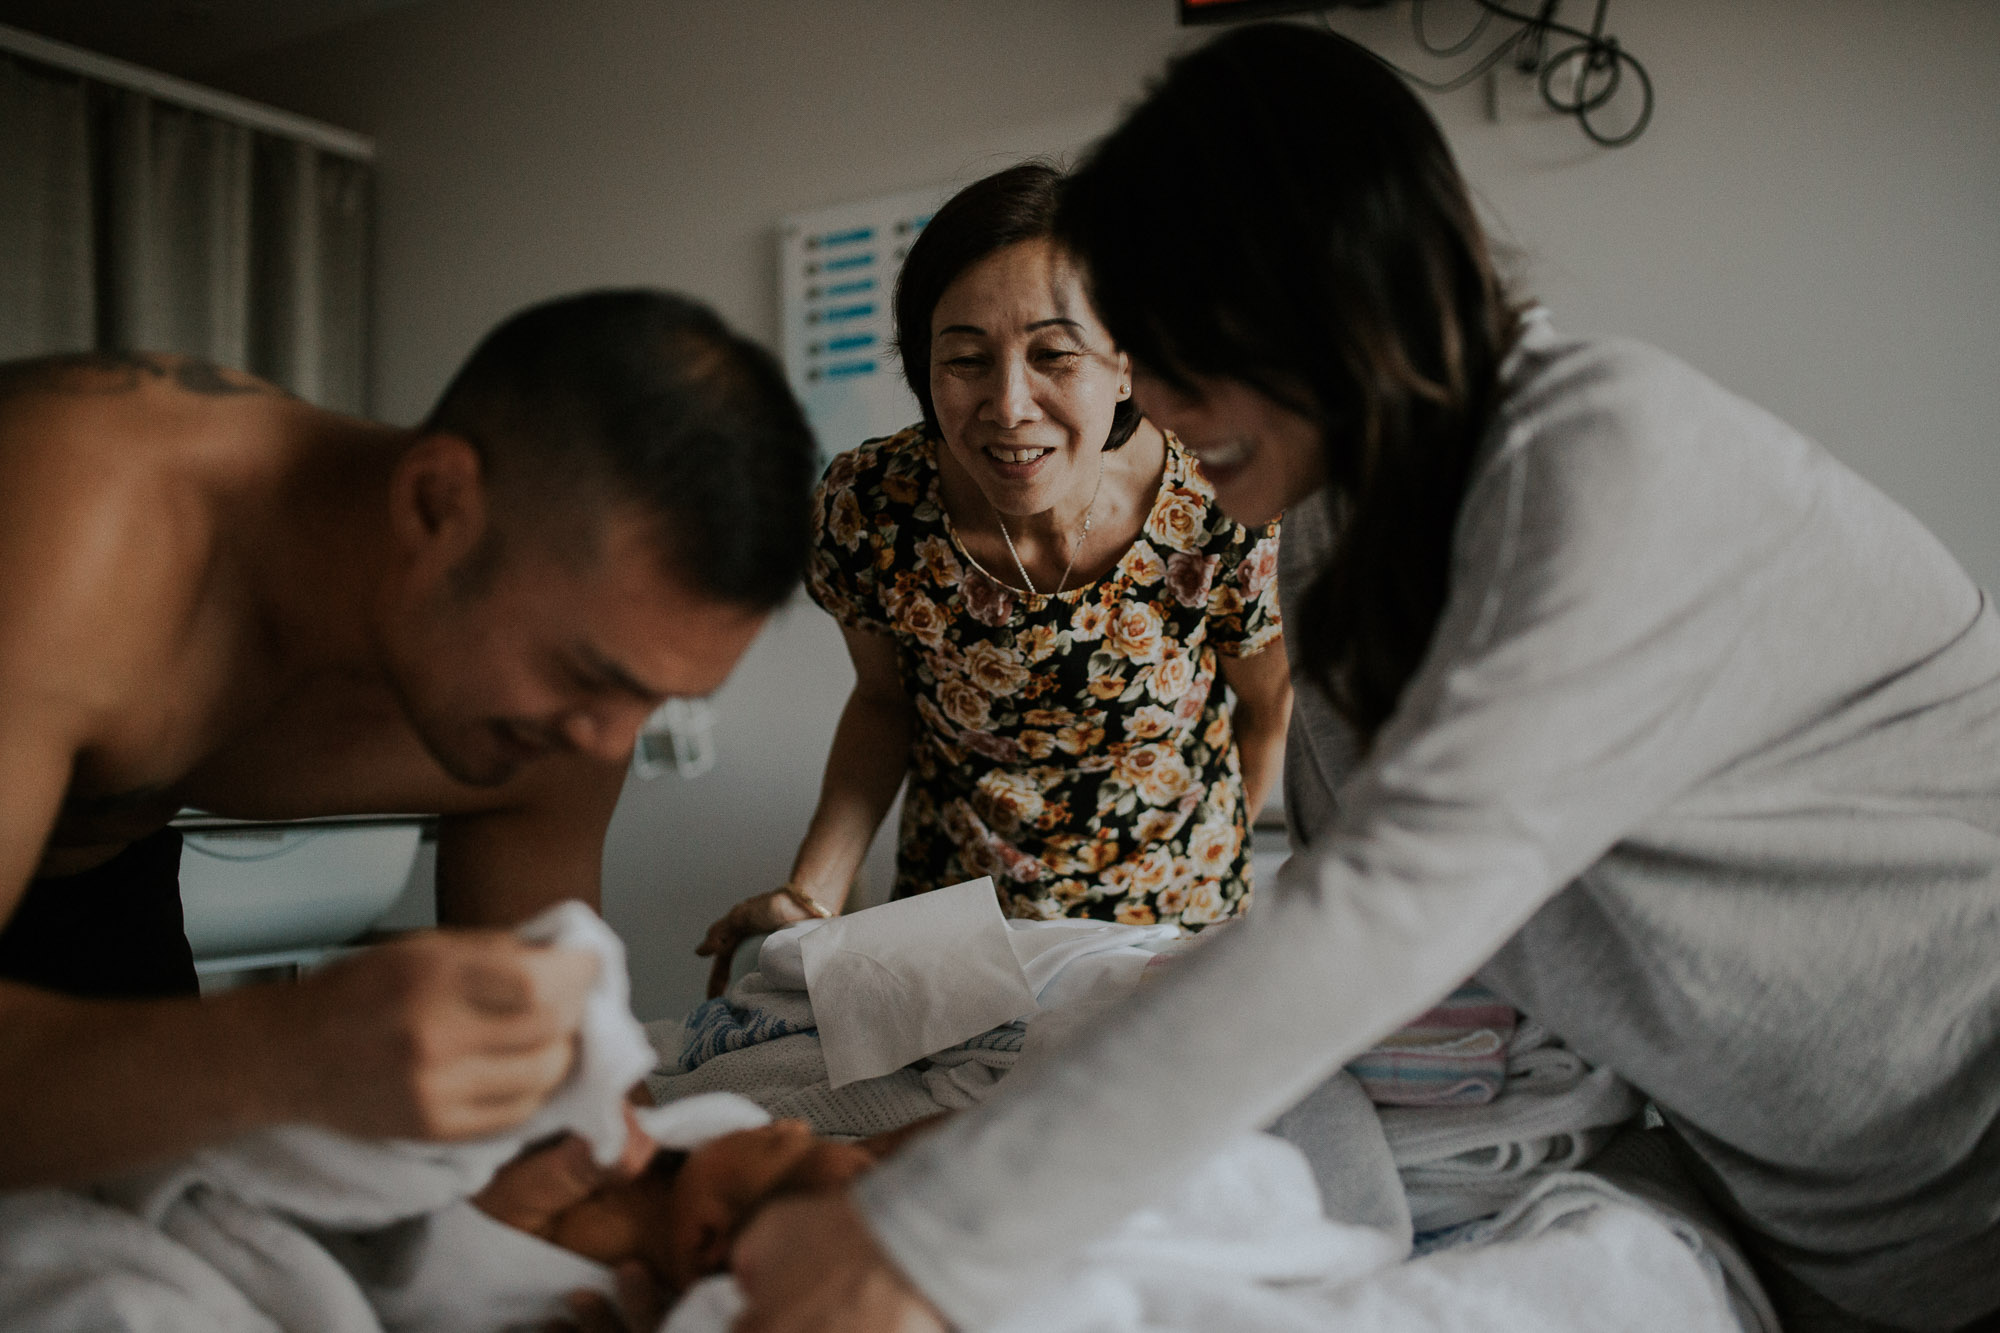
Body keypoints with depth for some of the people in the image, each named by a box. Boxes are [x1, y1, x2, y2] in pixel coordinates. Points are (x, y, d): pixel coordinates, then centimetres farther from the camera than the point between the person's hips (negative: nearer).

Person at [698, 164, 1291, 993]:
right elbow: (886, 699, -1)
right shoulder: (866, 509, -19)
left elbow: (1271, 706, -2)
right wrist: (810, 894, -11)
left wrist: (1206, 873, 7)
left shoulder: (1223, 524, -23)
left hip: (1173, 927, 0)